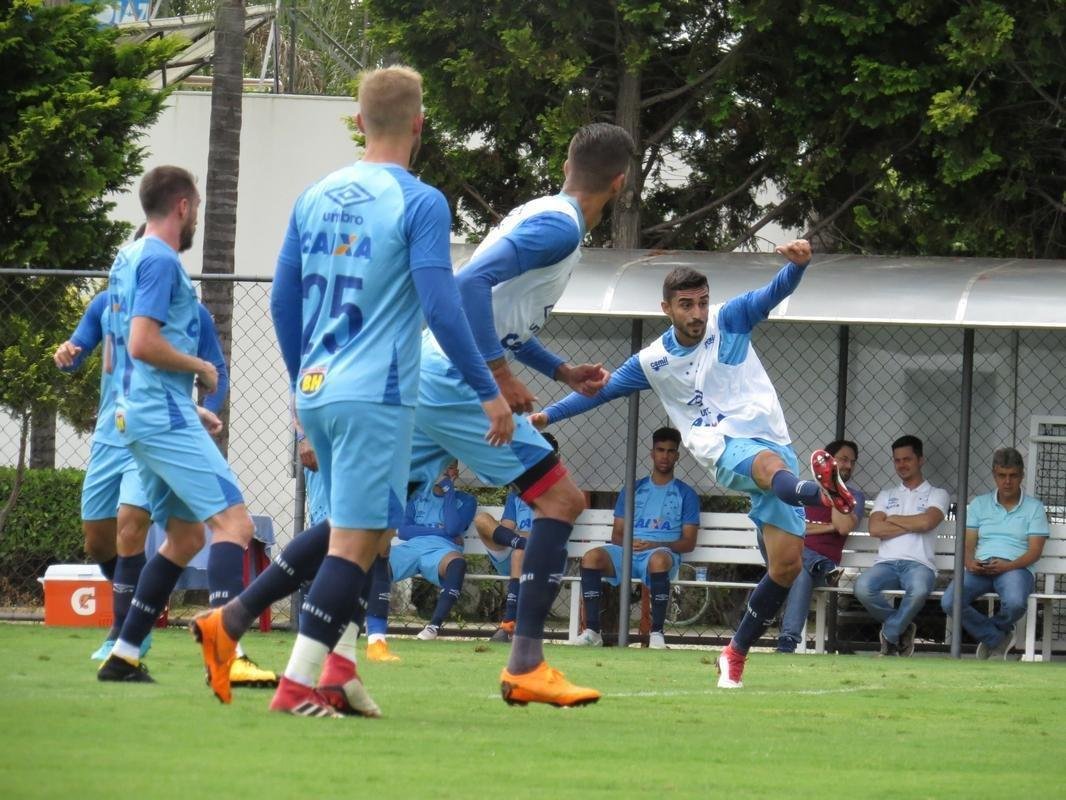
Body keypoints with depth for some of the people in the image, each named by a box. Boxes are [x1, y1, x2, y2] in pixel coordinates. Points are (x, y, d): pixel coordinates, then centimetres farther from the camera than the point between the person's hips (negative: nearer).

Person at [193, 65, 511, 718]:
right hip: (376, 395, -7)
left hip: (316, 394, 7)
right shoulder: (421, 204, -8)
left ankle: (234, 618, 10)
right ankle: (299, 683, -7)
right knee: (357, 536, -3)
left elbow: (283, 302, 15)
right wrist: (488, 391, -8)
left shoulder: (315, 198, 11)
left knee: (353, 528, 20)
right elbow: (441, 308, -13)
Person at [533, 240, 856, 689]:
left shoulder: (730, 320, 7)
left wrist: (797, 264, -28)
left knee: (787, 562, -6)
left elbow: (777, 291, -6)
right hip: (724, 450, -2)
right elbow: (602, 389, 22)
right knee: (771, 464, -40)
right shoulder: (653, 361, 10)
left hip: (771, 441, 2)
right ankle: (820, 491, -79)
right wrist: (549, 415, 22)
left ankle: (736, 653, 10)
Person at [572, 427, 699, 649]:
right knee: (592, 557, -28)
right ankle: (592, 631, -28)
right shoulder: (633, 490, 21)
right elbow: (617, 534, 17)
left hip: (664, 552, -3)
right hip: (627, 552, 3)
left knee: (659, 559, -41)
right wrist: (628, 543, -8)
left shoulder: (686, 494, 12)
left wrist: (654, 545, -12)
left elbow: (688, 543, 4)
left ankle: (657, 633, -35)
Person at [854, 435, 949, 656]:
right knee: (863, 587, -33)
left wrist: (893, 519, 6)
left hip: (919, 563, -3)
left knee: (918, 590, -41)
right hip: (886, 562, 3)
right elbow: (875, 529, 6)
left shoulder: (936, 495, 15)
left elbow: (927, 521, -7)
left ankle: (890, 634, -13)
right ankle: (903, 627, -6)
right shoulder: (886, 495, 24)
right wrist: (913, 525, 0)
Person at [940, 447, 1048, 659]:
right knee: (949, 602, -29)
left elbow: (1035, 551, 1)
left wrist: (1007, 566, -17)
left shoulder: (1034, 508, 11)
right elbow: (968, 544, 12)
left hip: (1015, 568, -2)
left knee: (1015, 602, -39)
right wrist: (970, 563, -13)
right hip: (981, 568, 2)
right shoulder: (979, 504, 18)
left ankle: (987, 632, -3)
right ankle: (997, 639, -9)